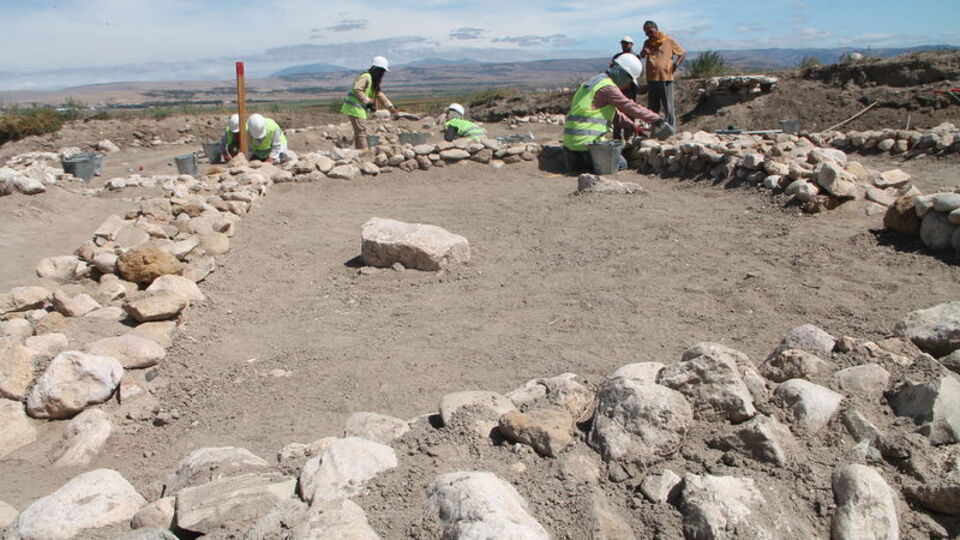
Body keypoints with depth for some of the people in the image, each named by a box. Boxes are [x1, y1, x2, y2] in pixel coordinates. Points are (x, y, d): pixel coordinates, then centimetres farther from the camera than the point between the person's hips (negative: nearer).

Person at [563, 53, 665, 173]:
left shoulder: (596, 81, 21)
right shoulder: (608, 87, -11)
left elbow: (614, 110, 33)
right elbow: (632, 108, -9)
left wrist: (631, 124, 36)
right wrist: (656, 118, 2)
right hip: (586, 139, -9)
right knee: (621, 165, -2)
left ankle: (575, 154, 6)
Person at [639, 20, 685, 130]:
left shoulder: (669, 41, 2)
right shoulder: (647, 43, 13)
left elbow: (683, 53, 9)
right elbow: (642, 56, -2)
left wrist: (675, 64, -6)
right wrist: (643, 52, -24)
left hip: (666, 79, -4)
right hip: (651, 79, 4)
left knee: (668, 108, -4)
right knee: (652, 108, 10)